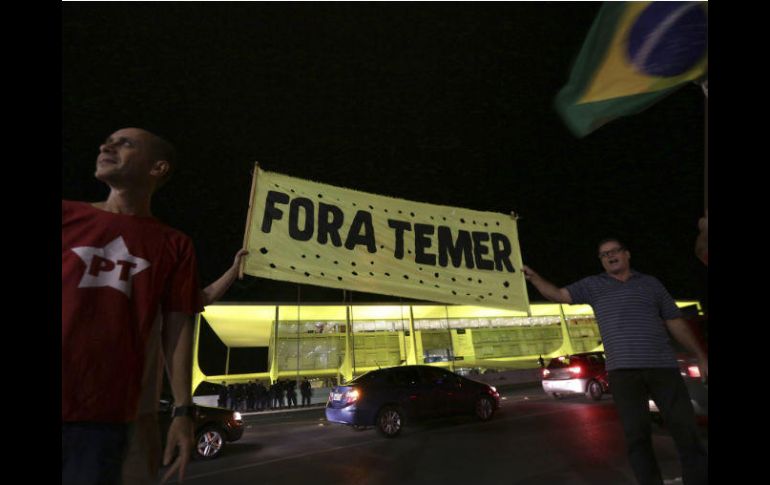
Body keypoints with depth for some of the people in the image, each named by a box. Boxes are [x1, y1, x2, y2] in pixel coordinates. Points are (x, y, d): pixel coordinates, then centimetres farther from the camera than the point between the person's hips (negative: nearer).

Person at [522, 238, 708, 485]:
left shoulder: (651, 283, 13)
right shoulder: (593, 285, 10)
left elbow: (676, 323, 15)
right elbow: (558, 294, 4)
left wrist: (701, 357, 12)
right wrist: (534, 277, -11)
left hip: (663, 366, 1)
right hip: (623, 371, -1)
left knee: (686, 431, 6)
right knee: (637, 435, 4)